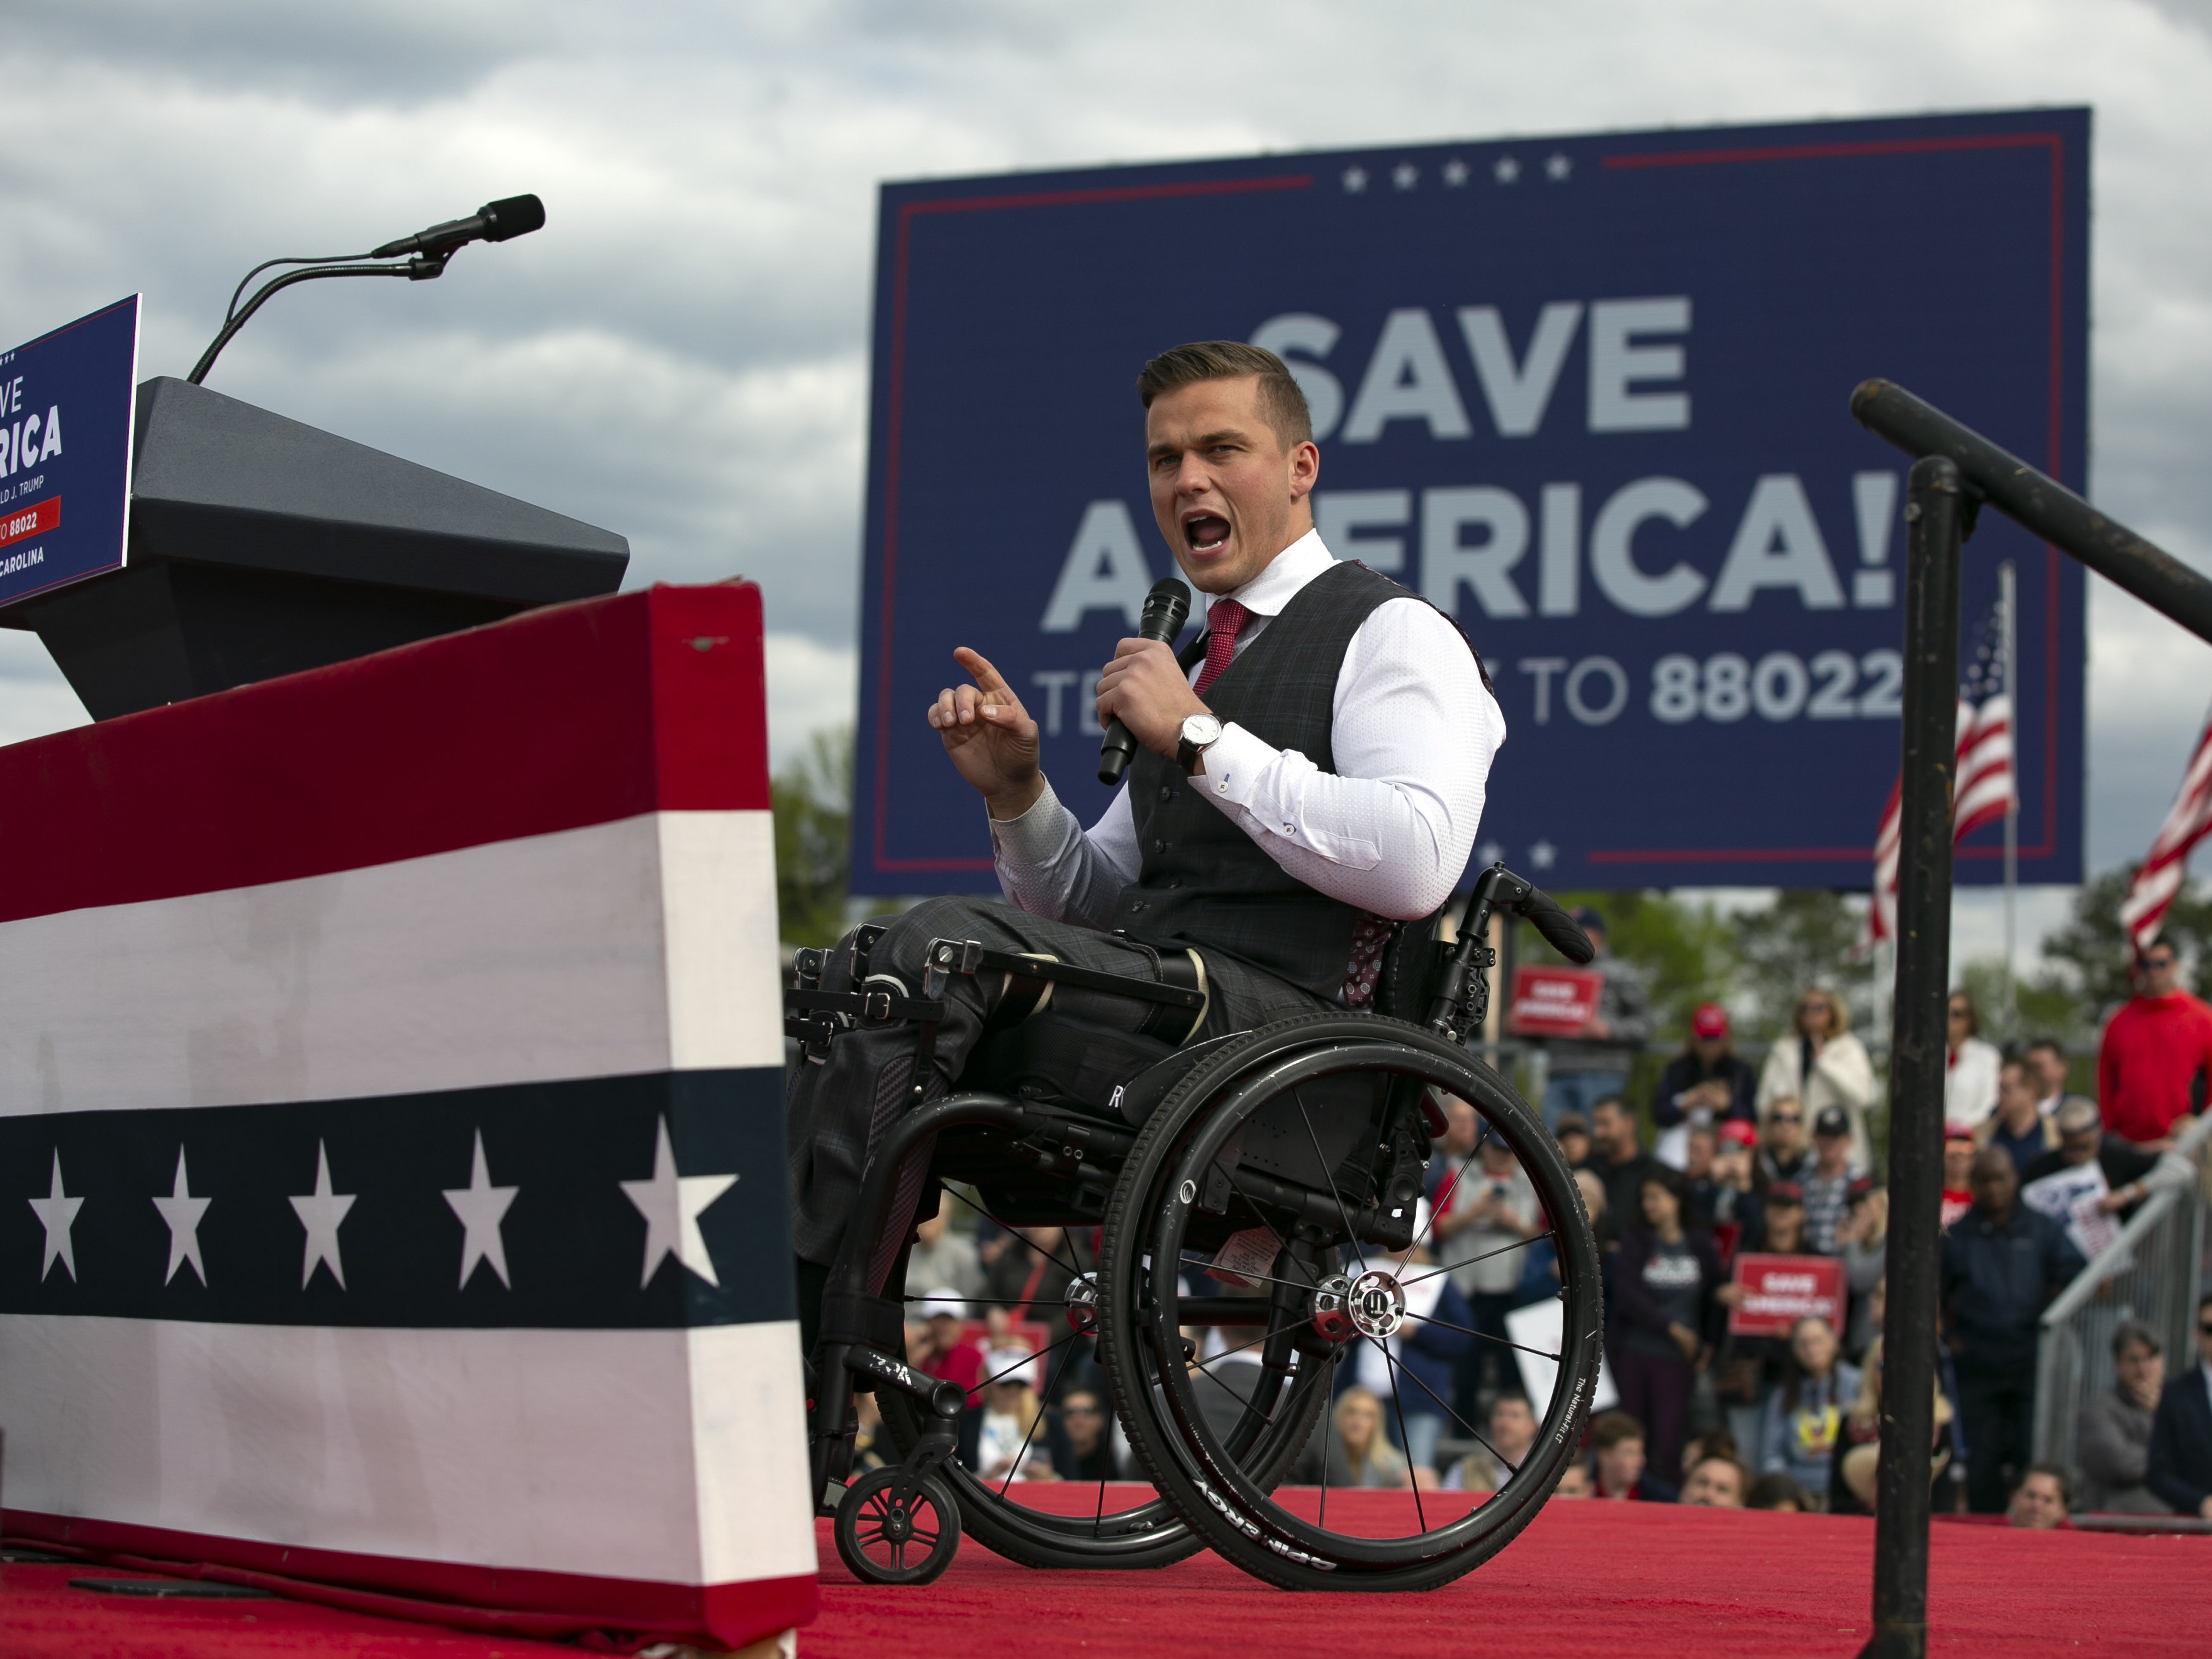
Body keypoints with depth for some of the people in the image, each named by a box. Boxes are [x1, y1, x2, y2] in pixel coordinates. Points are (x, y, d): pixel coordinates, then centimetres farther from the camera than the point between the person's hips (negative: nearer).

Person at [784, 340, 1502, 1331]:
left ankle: (805, 1339, -29)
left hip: (1273, 1008, -8)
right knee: (846, 972, -8)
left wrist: (1200, 741, -13)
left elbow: (1416, 864, -18)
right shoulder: (1206, 661, 28)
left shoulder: (1392, 634, 2)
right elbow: (1092, 905, 27)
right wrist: (1017, 792, 6)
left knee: (943, 940, -26)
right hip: (1157, 992, 8)